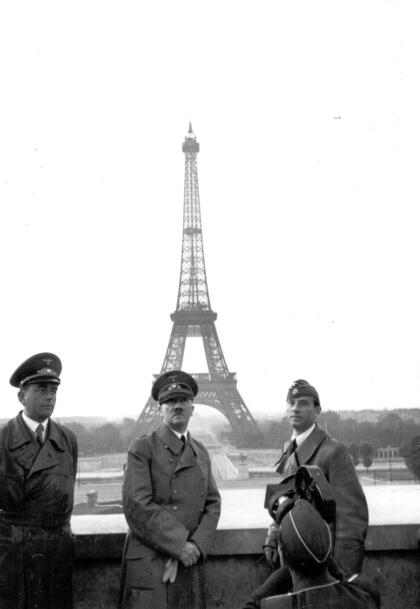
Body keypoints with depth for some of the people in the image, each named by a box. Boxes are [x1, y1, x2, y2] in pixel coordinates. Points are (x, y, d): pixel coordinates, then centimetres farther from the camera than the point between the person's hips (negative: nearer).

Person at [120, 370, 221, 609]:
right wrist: (179, 546, -14)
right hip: (149, 566, -5)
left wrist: (196, 546, -7)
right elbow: (137, 506, -12)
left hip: (190, 563, 5)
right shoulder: (142, 448, -3)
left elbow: (213, 504, 9)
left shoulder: (201, 453, 15)